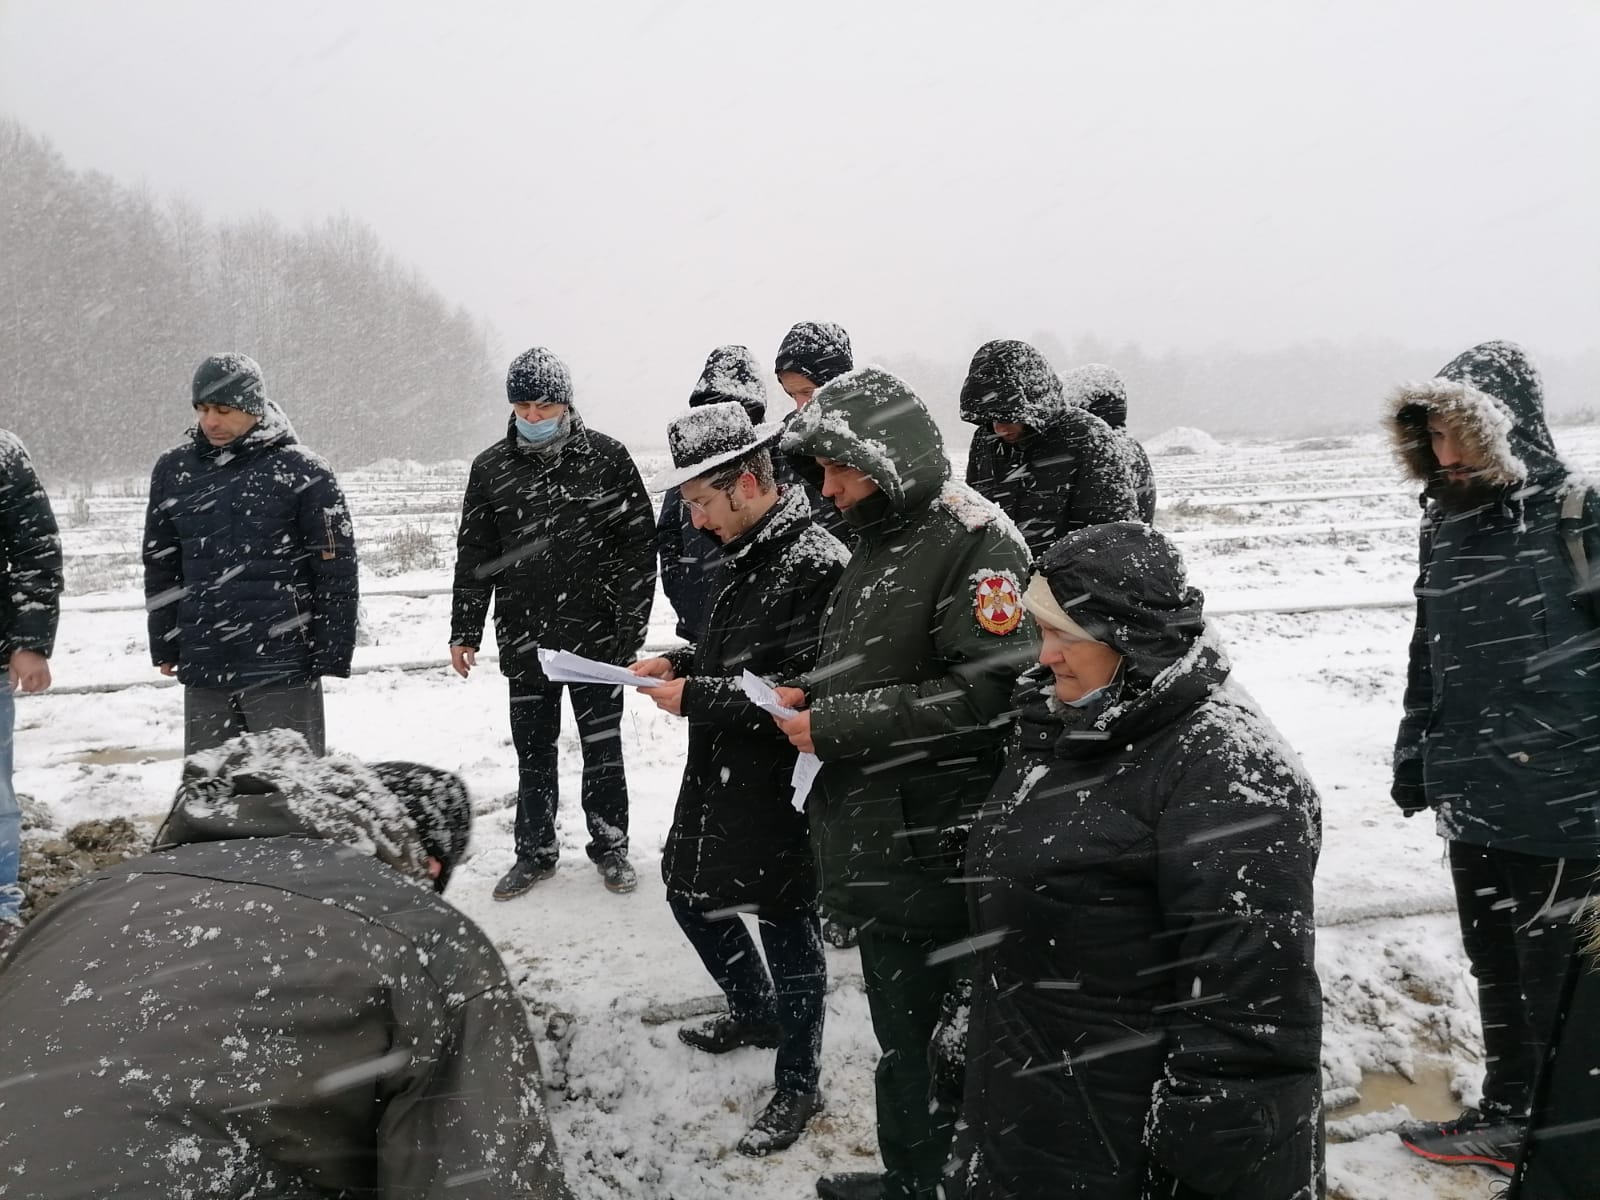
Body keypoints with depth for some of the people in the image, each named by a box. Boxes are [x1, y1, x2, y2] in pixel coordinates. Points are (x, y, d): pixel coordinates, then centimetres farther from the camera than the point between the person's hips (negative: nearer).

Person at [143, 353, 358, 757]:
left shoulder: (302, 472, -6)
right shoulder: (173, 470, 8)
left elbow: (336, 569, -5)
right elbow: (160, 565, 17)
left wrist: (331, 655, -6)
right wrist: (165, 645, 15)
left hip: (282, 667, -4)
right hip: (203, 667, 5)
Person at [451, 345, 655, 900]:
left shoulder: (606, 456, -4)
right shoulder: (491, 467, 4)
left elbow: (639, 542, -4)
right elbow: (474, 554, 9)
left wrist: (632, 622, -7)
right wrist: (464, 630, 6)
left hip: (597, 636, -2)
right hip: (524, 640, 2)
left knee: (602, 748, 9)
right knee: (533, 750, 12)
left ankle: (611, 848, 24)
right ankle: (535, 851, 26)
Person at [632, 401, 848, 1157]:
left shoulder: (815, 564, -22)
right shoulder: (743, 553, 7)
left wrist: (695, 696, -22)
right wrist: (679, 660, 2)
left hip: (778, 782, -9)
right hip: (718, 769, 10)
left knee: (786, 924, 6)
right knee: (689, 890, 23)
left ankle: (798, 1084, 27)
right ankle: (757, 1011, 47)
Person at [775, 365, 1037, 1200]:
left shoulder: (976, 542, -16)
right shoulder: (878, 544, 14)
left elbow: (989, 693, -24)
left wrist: (835, 723, -20)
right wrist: (809, 694, 4)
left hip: (933, 853, -9)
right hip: (876, 844, 9)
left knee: (931, 1039, 4)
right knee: (898, 1023, 21)